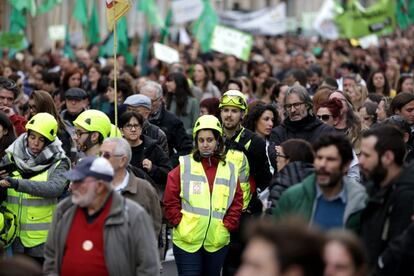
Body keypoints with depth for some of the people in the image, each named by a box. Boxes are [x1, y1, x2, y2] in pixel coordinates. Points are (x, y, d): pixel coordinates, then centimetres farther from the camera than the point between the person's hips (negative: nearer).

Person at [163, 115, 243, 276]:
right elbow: (170, 200, -1)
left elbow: (237, 202, 9)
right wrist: (180, 223, -8)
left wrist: (227, 226, -1)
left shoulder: (229, 169, 7)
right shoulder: (184, 166, -1)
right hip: (187, 240, -3)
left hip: (217, 242, 3)